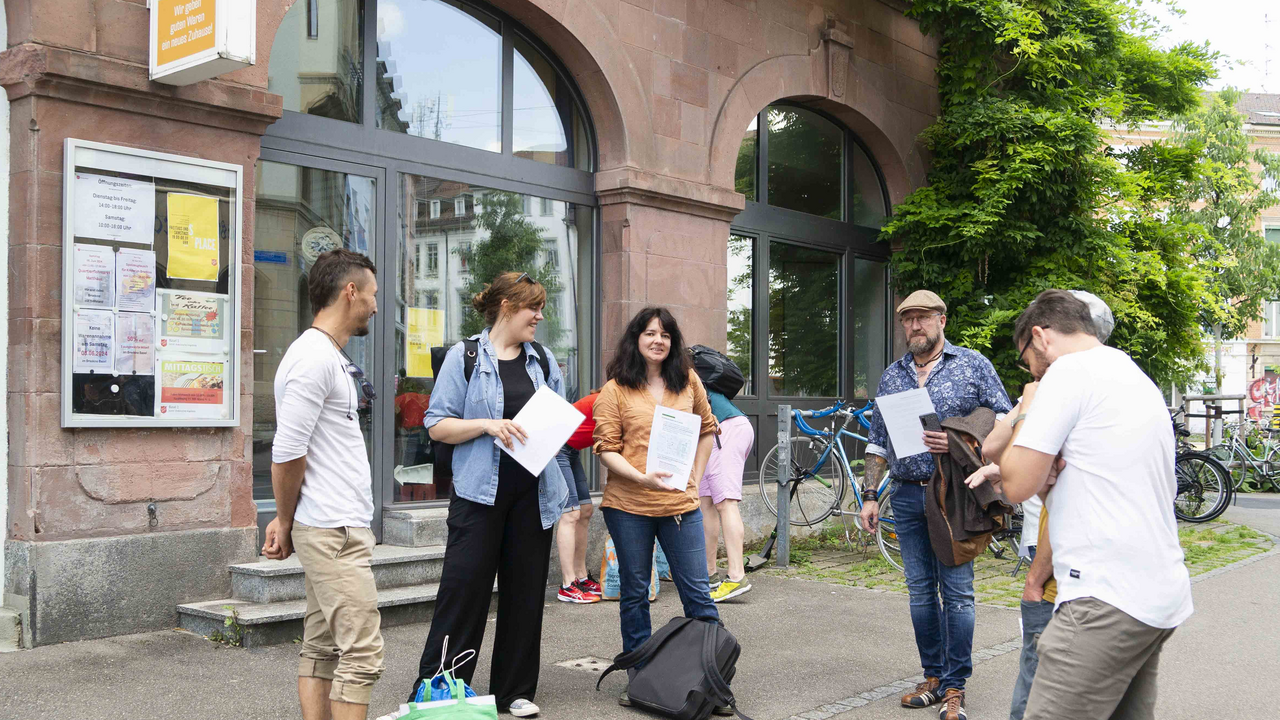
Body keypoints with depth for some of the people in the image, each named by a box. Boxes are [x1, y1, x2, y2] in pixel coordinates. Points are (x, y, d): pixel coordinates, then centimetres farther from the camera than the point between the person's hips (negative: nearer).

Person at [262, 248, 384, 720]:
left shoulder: (331, 357, 18)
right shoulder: (314, 358, -14)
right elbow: (287, 454, -16)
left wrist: (287, 521, 14)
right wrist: (286, 522, -2)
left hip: (333, 527, 10)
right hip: (334, 531, -10)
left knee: (321, 648, 12)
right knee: (362, 652, -8)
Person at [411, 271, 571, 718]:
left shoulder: (543, 360, 14)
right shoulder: (465, 357, 0)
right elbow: (437, 426, -3)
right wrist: (486, 425, -16)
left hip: (533, 493, 4)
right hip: (480, 492, -4)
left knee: (525, 592, 8)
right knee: (464, 589, -4)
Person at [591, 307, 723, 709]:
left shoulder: (688, 382, 8)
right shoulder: (615, 390, -1)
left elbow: (706, 430, 20)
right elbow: (606, 449, -4)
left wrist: (696, 476, 10)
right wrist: (643, 477, -19)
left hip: (680, 504, 2)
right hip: (628, 505, -1)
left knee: (698, 593, 3)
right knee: (635, 594, 9)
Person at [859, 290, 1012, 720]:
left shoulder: (973, 365, 1)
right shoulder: (891, 376, 13)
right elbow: (878, 441, 15)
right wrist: (870, 497, 9)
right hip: (907, 496, 4)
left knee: (957, 592, -3)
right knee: (920, 591, 8)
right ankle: (932, 677, 19)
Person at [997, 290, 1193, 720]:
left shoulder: (1070, 370, -6)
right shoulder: (1140, 380, 22)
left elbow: (1018, 484, -11)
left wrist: (1027, 410, 6)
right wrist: (1054, 472, 10)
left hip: (1108, 602, -10)